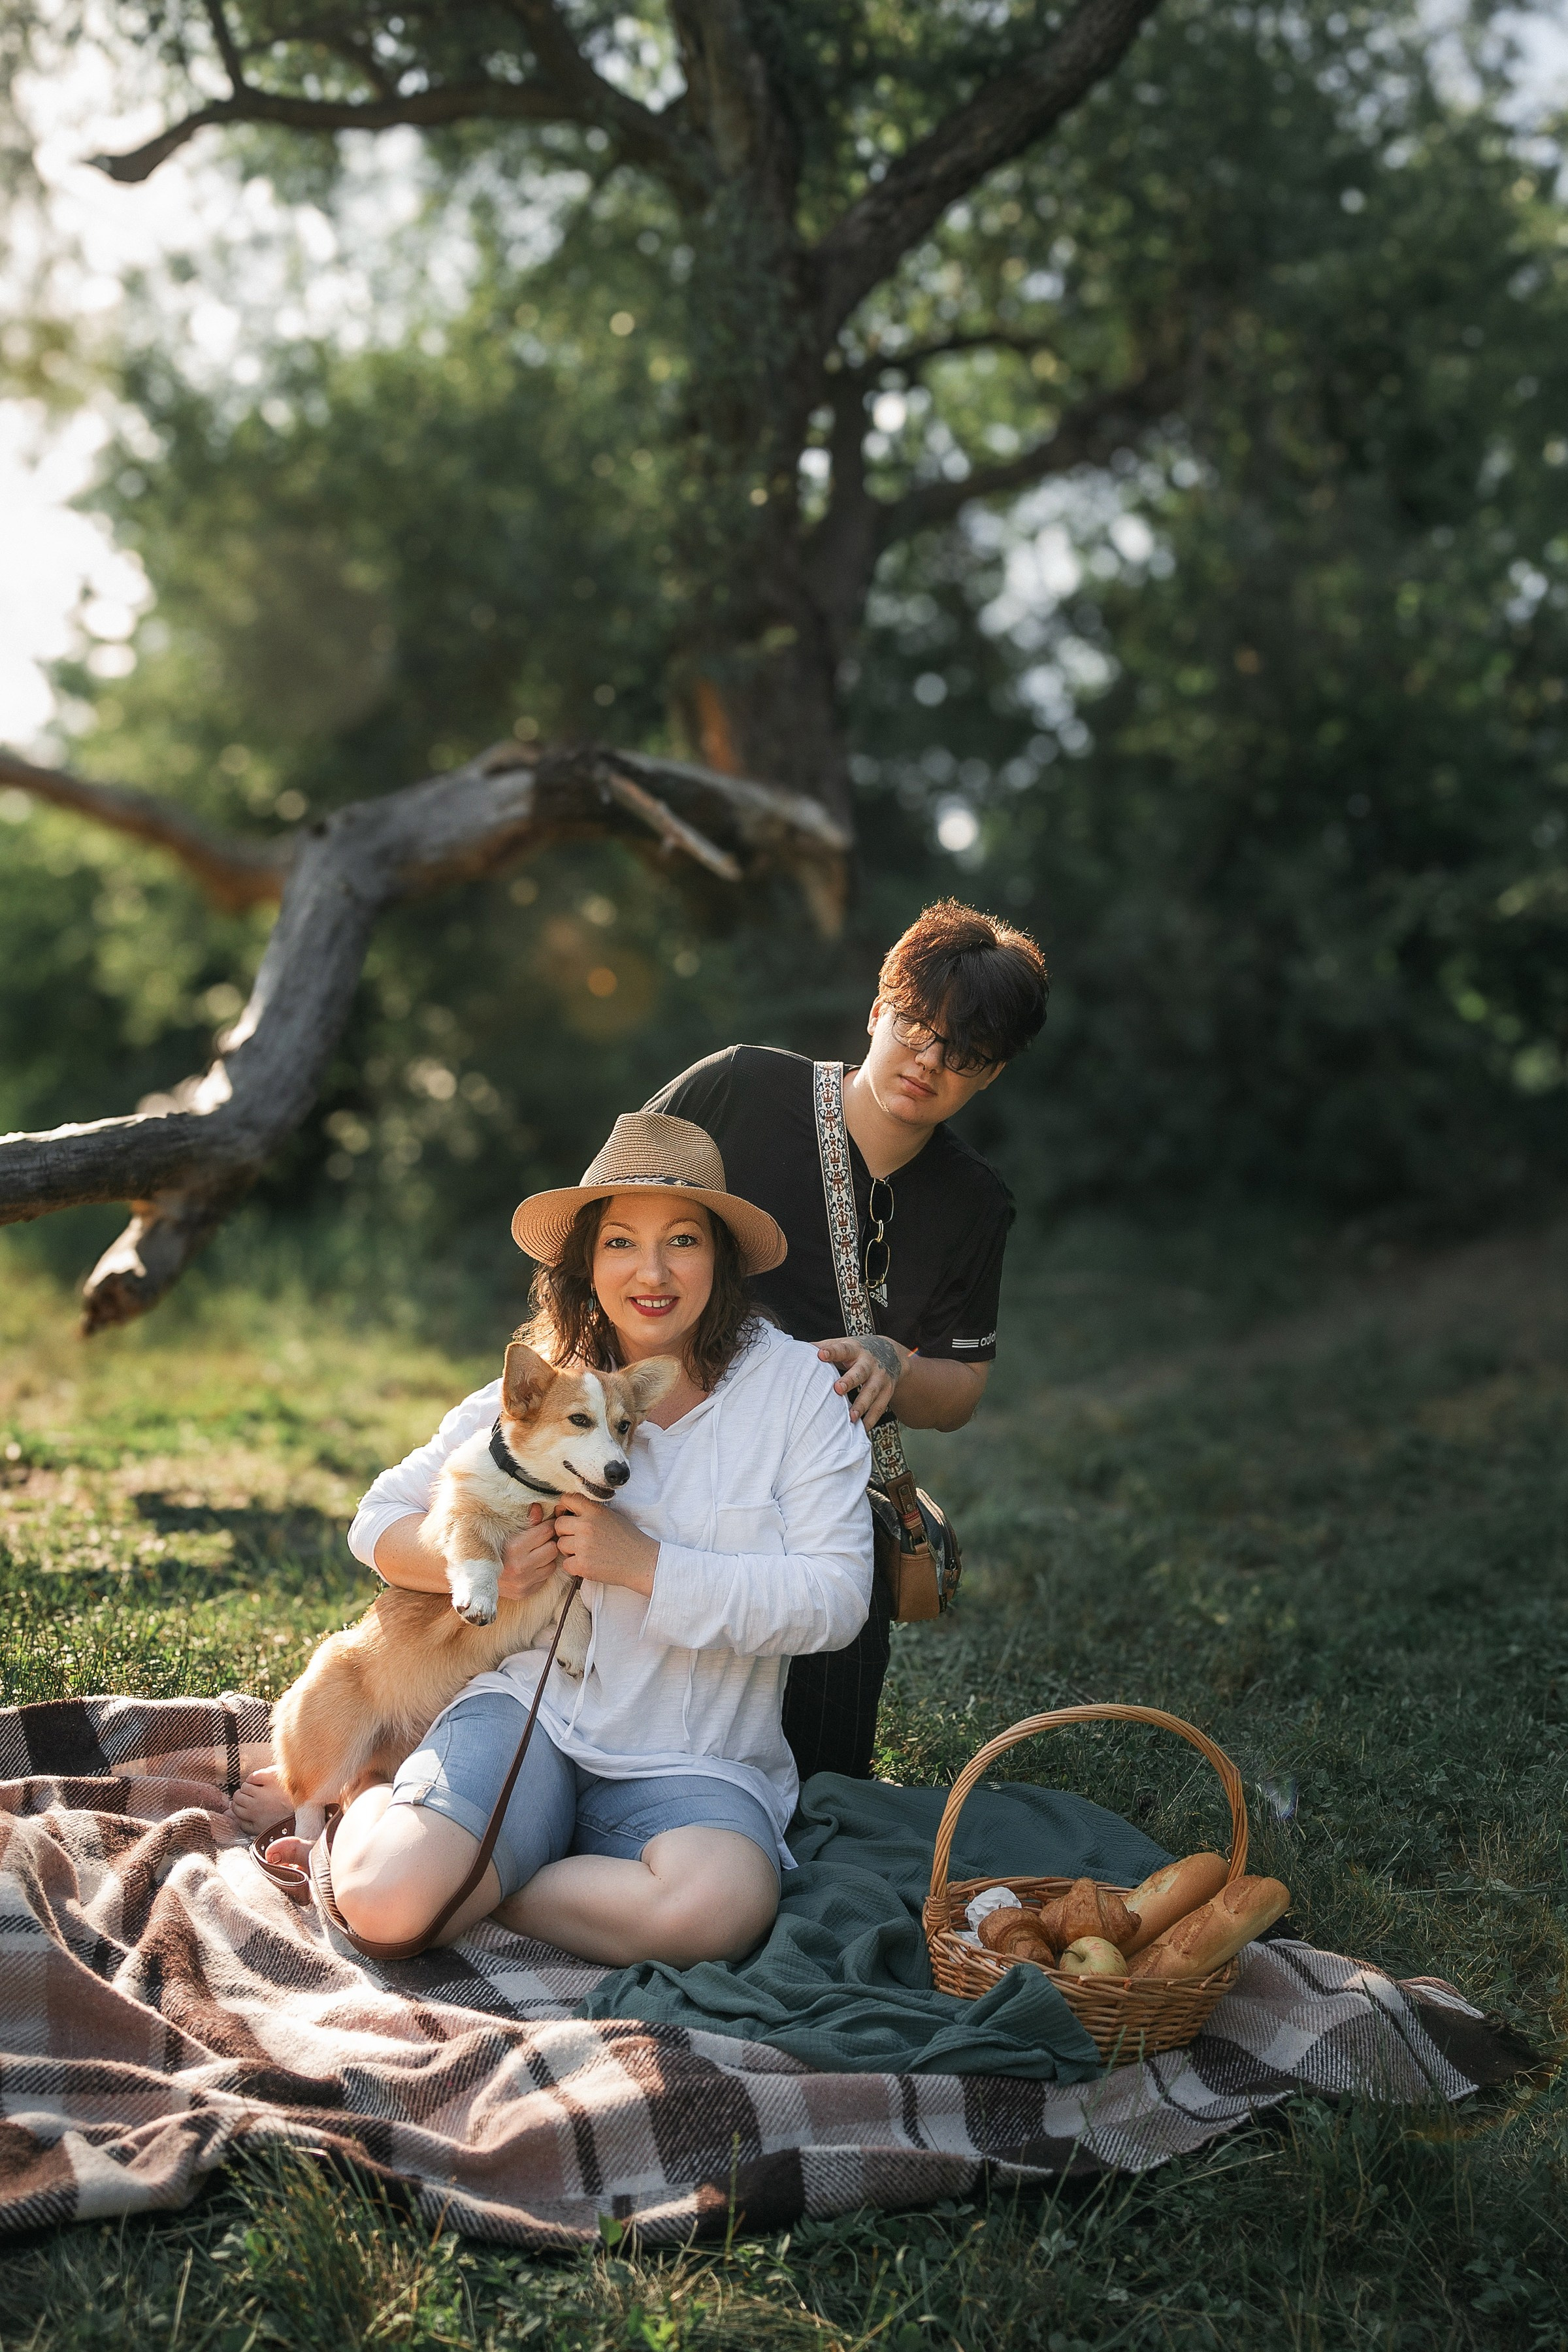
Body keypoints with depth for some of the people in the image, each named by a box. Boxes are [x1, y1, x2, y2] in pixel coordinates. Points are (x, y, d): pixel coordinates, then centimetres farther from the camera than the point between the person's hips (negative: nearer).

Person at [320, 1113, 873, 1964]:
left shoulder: (795, 1386, -1)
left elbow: (835, 1600, -10)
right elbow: (379, 1521, 12)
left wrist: (644, 1564, -17)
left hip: (697, 1759, 0)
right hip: (530, 1710, 0)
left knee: (718, 1908, -35)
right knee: (386, 1904, -27)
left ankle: (472, 1889, -8)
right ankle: (381, 1809, 10)